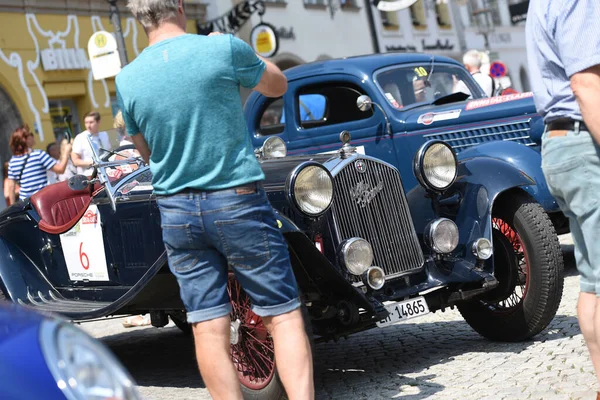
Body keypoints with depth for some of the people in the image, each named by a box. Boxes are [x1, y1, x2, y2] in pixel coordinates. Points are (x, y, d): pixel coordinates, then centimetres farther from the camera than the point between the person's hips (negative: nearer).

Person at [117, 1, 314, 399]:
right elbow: (279, 85, 10)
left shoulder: (126, 79, 2)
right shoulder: (223, 48, -9)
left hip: (176, 212, 4)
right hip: (238, 202, -3)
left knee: (209, 327, 5)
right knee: (284, 314, 3)